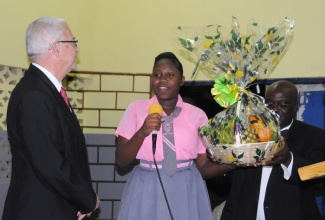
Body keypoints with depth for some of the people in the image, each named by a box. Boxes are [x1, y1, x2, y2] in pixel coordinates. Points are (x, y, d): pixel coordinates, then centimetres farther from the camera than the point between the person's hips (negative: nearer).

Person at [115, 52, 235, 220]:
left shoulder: (197, 115, 1)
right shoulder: (136, 109, 0)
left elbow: (203, 166, 2)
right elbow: (121, 161, -3)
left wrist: (229, 164, -16)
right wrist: (142, 132, -18)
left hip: (186, 193, 1)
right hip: (146, 192, 0)